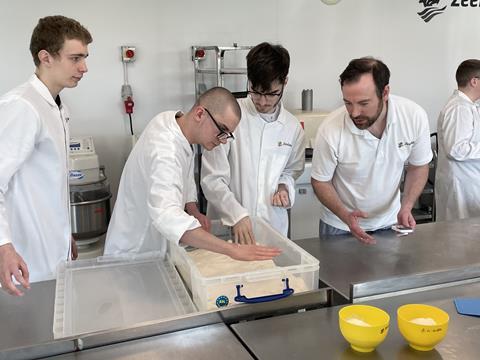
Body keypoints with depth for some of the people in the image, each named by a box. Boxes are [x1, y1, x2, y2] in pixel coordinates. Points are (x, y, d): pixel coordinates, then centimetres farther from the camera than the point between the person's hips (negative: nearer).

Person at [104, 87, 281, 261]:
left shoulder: (173, 118, -5)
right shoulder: (165, 152, -34)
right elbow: (166, 216, -49)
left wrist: (193, 211, -6)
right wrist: (232, 250, -54)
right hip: (135, 253, -8)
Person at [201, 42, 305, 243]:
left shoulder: (293, 127, 0)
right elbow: (212, 178, -13)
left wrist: (285, 187, -4)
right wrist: (237, 215, -23)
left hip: (273, 225, 4)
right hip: (227, 226, -3)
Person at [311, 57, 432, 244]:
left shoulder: (415, 116, -19)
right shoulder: (330, 130, -27)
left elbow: (418, 166, -3)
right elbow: (320, 181, -13)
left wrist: (406, 208, -17)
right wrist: (345, 216, -27)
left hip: (389, 222, 3)